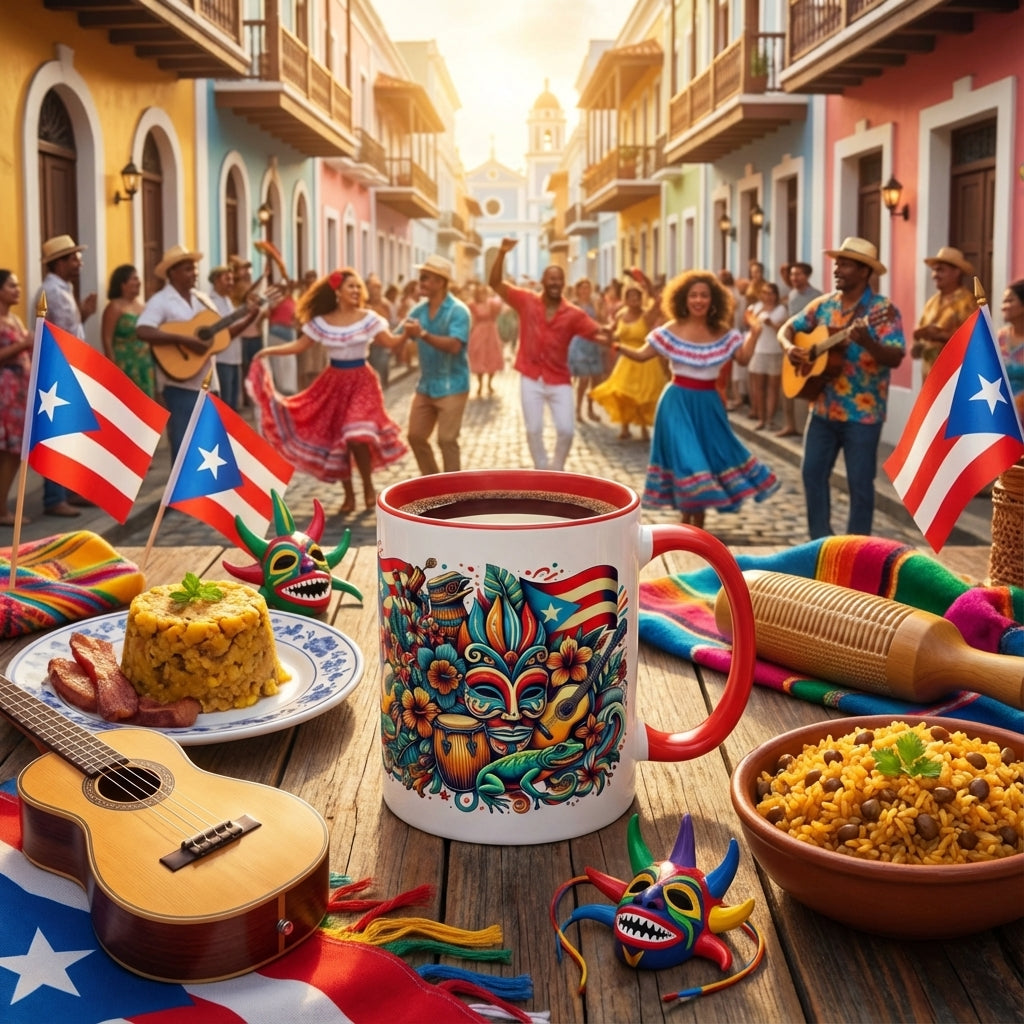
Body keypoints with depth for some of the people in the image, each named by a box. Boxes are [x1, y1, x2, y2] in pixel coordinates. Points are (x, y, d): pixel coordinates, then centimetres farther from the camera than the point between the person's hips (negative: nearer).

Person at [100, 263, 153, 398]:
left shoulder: (140, 304, 15)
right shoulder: (115, 307, -7)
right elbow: (107, 339, -13)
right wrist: (114, 368, -18)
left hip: (144, 365, 7)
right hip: (124, 365, -7)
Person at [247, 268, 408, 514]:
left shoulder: (369, 319, -5)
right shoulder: (321, 322, -1)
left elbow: (391, 342, -12)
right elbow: (299, 346, 3)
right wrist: (269, 351, -7)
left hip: (361, 381, -3)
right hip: (334, 382, 3)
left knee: (357, 436, -19)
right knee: (335, 439, 4)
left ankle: (368, 487, 5)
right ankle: (348, 495, 18)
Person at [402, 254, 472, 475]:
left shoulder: (457, 310, -13)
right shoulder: (418, 310, 6)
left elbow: (454, 345, -28)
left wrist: (423, 334, -35)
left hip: (451, 386, -7)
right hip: (425, 385, 7)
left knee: (447, 440, -5)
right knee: (416, 436, 10)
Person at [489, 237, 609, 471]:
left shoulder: (573, 314, -5)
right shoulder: (526, 300, -3)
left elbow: (598, 334, -11)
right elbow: (496, 283, -6)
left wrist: (609, 335, -35)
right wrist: (502, 253, -19)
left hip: (559, 381, 0)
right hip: (531, 378, 0)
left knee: (566, 430, -3)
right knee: (534, 430, 4)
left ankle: (557, 469, 22)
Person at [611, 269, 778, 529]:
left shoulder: (723, 333, 3)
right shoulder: (672, 331, -6)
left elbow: (744, 357, 3)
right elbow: (642, 355, -6)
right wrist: (617, 346, -21)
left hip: (709, 403, 4)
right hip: (679, 401, -4)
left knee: (713, 458, 8)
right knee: (686, 460, -7)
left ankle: (696, 527, 22)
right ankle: (689, 523, 11)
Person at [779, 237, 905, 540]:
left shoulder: (883, 310, -11)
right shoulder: (823, 304, 7)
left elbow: (895, 358, -20)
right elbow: (788, 328, 14)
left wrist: (867, 342, -38)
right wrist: (790, 348, -8)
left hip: (862, 412, -6)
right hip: (823, 408, 6)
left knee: (859, 482, 2)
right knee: (812, 472, 8)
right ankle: (820, 540, 21)